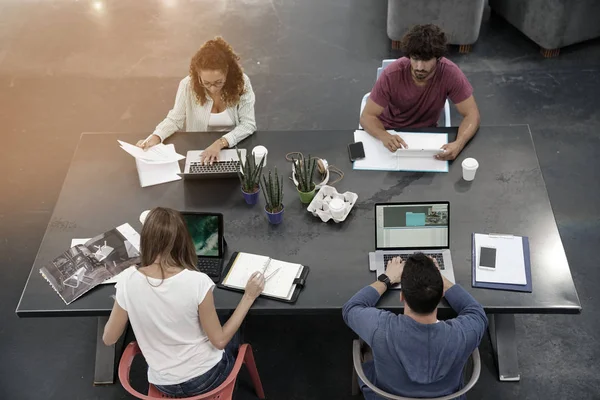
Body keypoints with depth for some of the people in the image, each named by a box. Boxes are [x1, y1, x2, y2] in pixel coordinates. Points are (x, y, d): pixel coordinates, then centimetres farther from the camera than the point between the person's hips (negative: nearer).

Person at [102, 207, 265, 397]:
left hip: (163, 383, 3)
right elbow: (219, 341, -18)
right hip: (204, 377, -3)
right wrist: (248, 297, -11)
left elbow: (109, 339, -7)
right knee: (232, 346, 34)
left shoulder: (128, 280, -20)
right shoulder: (197, 282, -29)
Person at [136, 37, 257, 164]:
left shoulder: (241, 82, -15)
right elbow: (174, 120, 0)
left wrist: (221, 143, -27)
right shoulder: (188, 85, -12)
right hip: (199, 151, 1)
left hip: (235, 147, -1)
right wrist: (156, 137, -19)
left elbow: (248, 124, -14)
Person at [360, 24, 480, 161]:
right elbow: (367, 116, -21)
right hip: (391, 132, -1)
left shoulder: (450, 74, -22)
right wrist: (385, 136, -43)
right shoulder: (391, 75, -25)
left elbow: (472, 115, -18)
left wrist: (459, 143, -39)